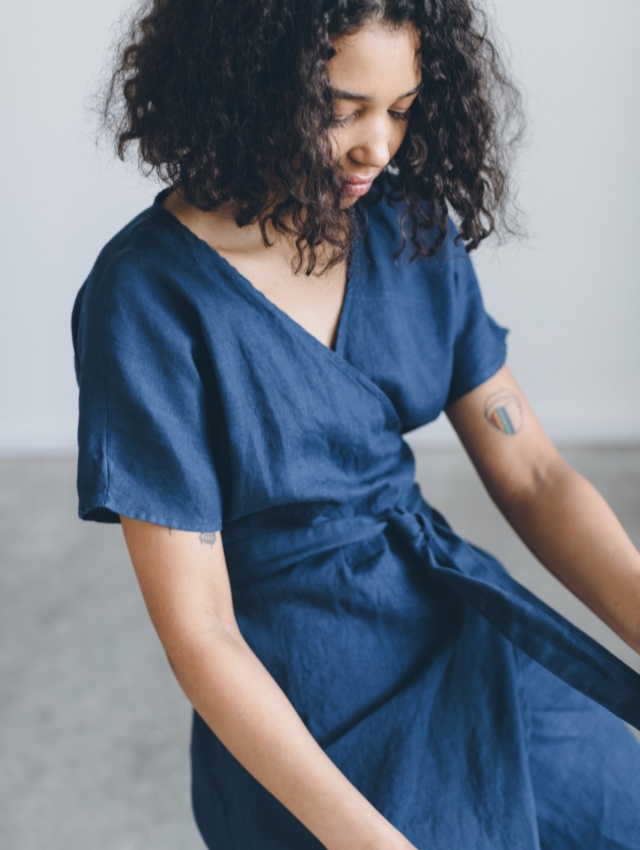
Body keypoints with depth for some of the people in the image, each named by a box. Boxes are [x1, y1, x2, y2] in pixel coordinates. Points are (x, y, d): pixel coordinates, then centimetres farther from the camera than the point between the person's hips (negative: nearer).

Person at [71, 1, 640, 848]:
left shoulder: (411, 228, -1)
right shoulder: (146, 295, -18)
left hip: (463, 628, 5)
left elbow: (533, 476, 1)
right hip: (294, 704, -5)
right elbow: (197, 627, -18)